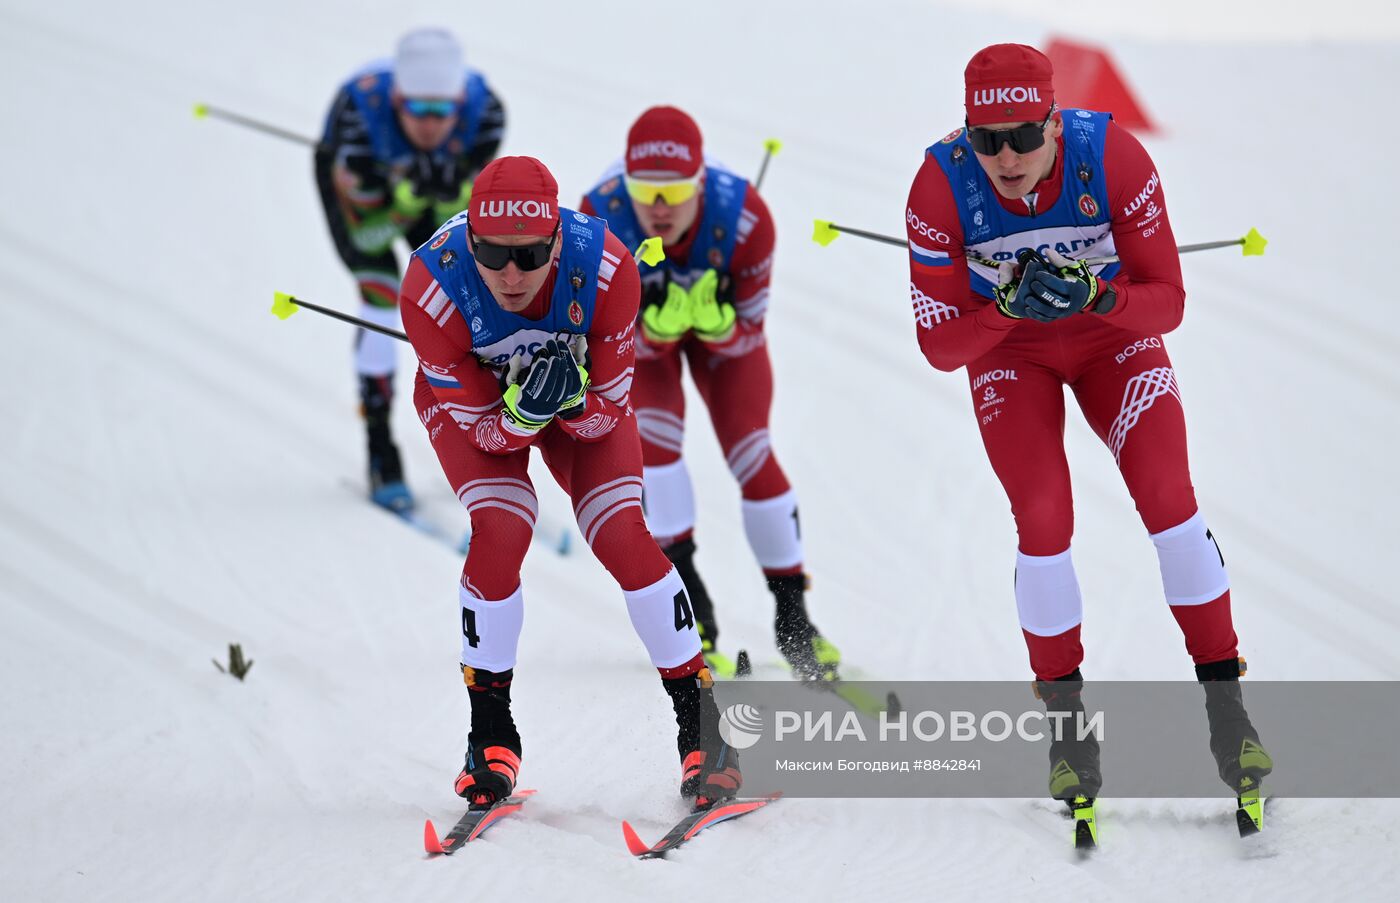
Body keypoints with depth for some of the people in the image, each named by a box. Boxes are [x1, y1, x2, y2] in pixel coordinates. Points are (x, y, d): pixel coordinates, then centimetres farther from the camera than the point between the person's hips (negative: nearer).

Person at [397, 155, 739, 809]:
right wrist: (523, 412, -46)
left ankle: (700, 723, 0)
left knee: (622, 536, -15)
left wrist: (572, 398, -44)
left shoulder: (605, 268, -36)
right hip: (472, 397, -1)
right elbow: (485, 429, -24)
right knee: (501, 531, -23)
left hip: (585, 395, 1)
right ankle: (491, 732, -3)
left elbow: (605, 418, -22)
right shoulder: (431, 291, -37)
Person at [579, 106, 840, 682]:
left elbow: (748, 335, -23)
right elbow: (630, 344, -25)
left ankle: (792, 617, 6)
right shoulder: (600, 221, -38)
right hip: (634, 323, 0)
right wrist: (658, 325, -47)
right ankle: (689, 609, -12)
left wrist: (716, 323, -45)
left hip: (725, 325, 0)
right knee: (652, 435, -21)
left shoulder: (745, 218, -38)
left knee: (750, 452, -8)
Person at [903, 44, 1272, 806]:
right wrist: (1008, 306, -40)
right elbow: (939, 345, -22)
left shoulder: (1113, 158, -31)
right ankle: (1065, 715, 2)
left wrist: (1095, 294, -42)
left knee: (1168, 498, -14)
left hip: (1115, 333, 0)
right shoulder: (941, 186, -29)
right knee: (1044, 522, -15)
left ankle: (1225, 705, -4)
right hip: (1006, 350, 0)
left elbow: (1167, 302, -23)